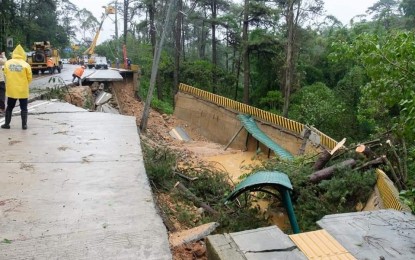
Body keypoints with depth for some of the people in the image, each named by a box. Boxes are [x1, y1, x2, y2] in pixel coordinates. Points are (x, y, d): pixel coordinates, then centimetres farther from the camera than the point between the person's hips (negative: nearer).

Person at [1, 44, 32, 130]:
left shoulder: (7, 63, -2)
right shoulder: (25, 65, -10)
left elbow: (5, 75, 7)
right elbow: (29, 78, -5)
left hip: (11, 89, 2)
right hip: (23, 90, -2)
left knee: (9, 107, 16)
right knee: (24, 108, 8)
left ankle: (7, 124, 20)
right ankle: (24, 125, 8)